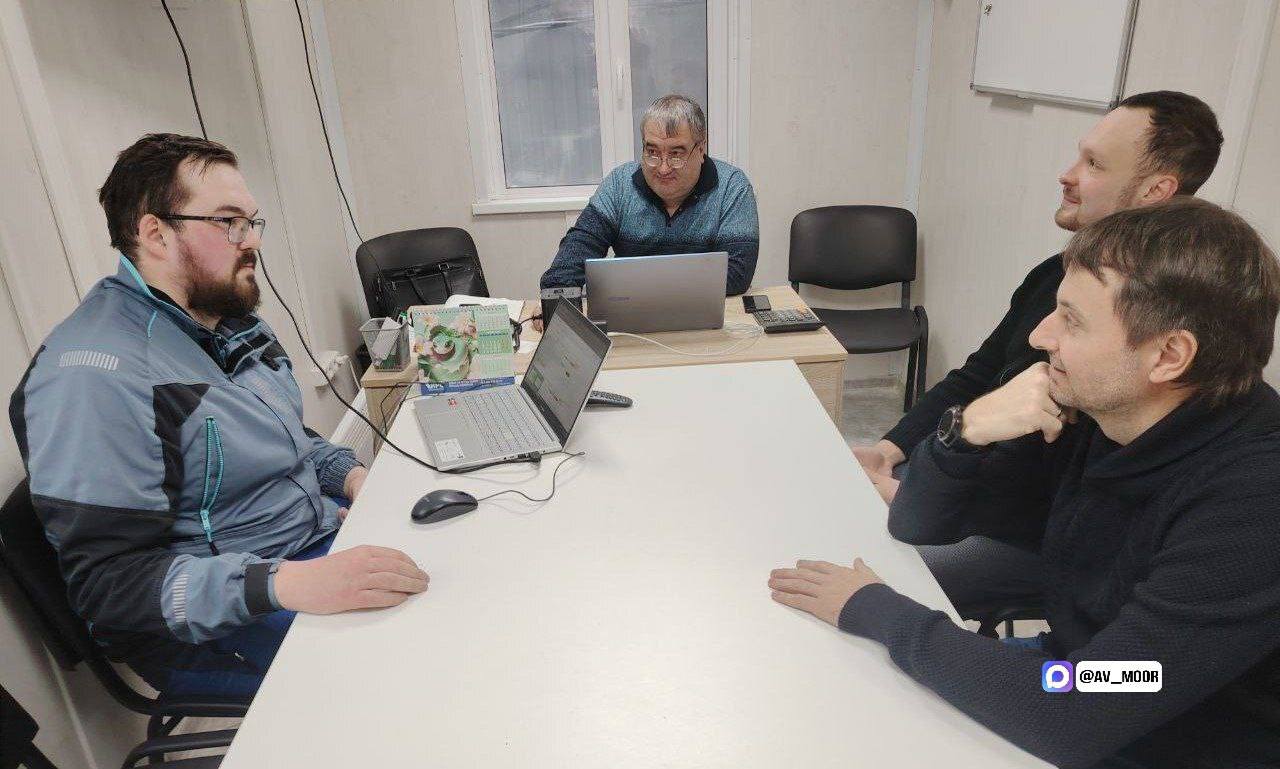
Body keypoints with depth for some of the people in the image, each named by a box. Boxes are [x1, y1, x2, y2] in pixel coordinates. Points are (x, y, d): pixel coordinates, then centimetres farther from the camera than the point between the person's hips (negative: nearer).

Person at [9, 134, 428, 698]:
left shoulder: (232, 322, 8)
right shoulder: (95, 374, -22)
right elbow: (108, 579, -25)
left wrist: (350, 475, 1)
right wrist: (284, 585, -37)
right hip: (211, 629, -9)